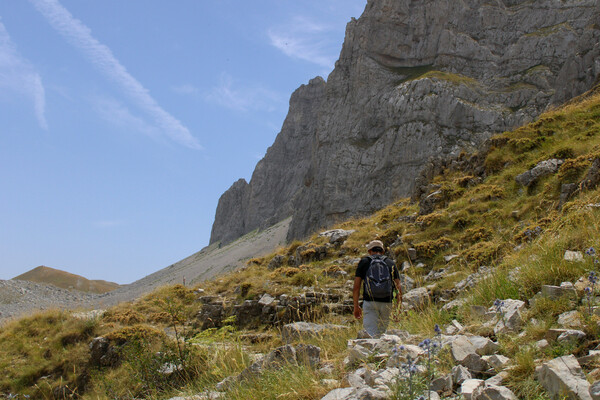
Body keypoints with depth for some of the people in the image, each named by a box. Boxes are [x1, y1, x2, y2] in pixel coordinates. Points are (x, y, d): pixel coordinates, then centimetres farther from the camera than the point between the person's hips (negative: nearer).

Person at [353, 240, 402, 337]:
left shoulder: (364, 262, 8)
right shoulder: (391, 263, 12)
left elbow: (356, 287, 2)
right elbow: (398, 288, 5)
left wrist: (356, 307, 10)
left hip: (369, 302, -2)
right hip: (386, 303, 2)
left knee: (371, 334, -7)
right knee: (382, 333, 16)